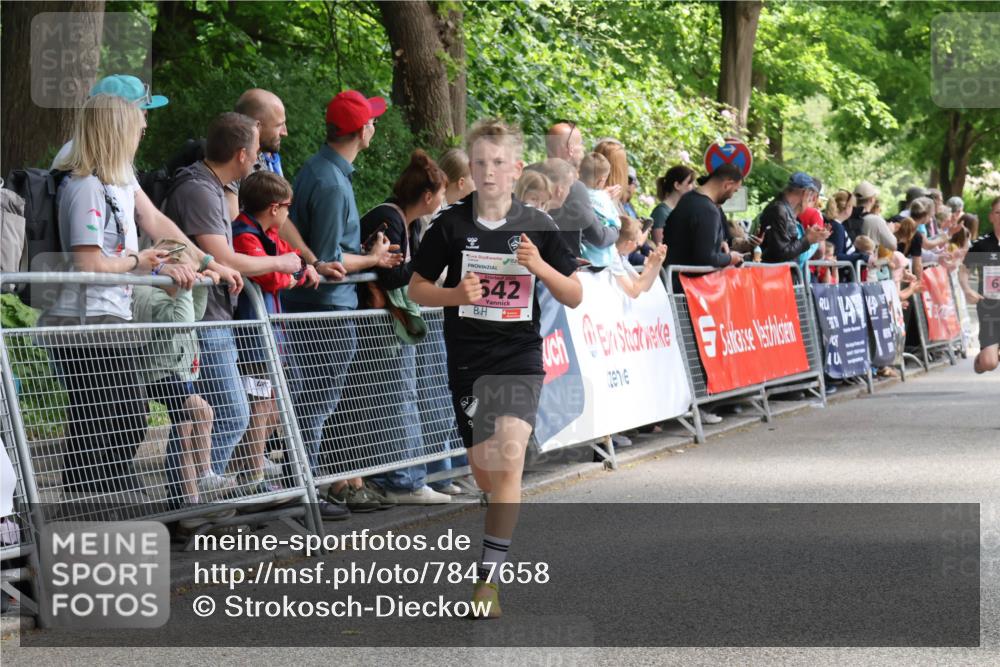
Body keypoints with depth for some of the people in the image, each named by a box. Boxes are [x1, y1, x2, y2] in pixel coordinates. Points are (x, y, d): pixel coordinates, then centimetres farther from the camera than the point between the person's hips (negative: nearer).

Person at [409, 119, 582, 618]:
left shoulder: (537, 227, -1)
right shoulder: (450, 225, 0)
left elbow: (574, 296, 4)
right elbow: (417, 287, 7)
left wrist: (540, 267, -15)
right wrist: (455, 294, -13)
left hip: (519, 356, -2)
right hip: (467, 358, 2)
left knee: (508, 458, -18)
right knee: (484, 471, 9)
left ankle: (489, 577, -14)